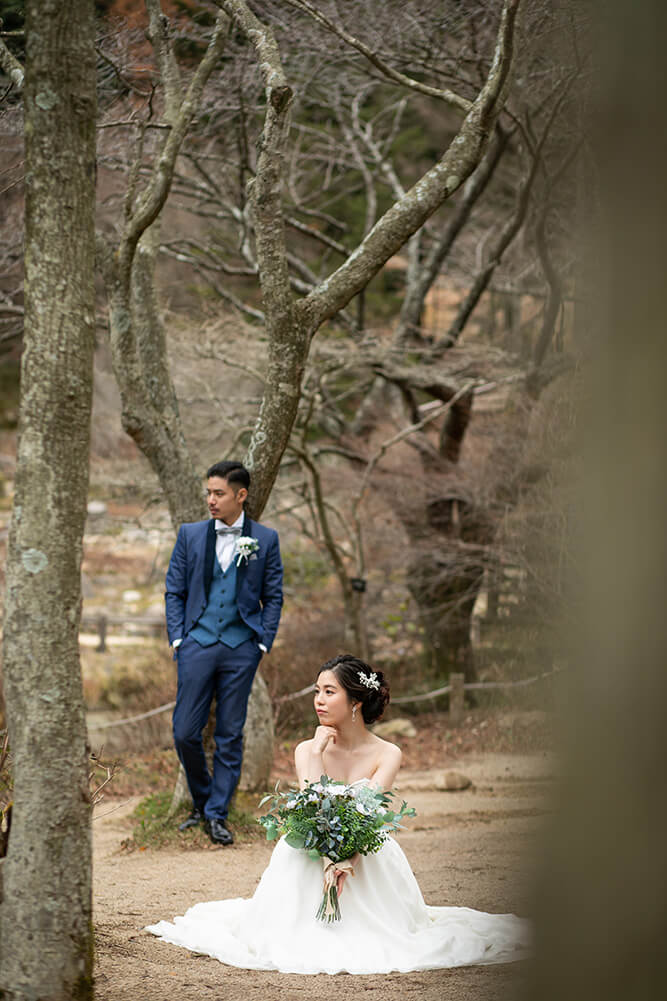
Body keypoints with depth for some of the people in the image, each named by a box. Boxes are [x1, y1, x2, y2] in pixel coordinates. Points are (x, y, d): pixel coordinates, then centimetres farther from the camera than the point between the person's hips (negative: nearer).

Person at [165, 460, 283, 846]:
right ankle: (202, 802, 20)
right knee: (185, 733, -1)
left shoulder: (265, 539, 3)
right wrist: (177, 638, 1)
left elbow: (273, 597, 7)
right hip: (197, 644, 1)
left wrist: (262, 643, -1)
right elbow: (174, 592, 10)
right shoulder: (190, 535, 6)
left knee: (230, 736, 2)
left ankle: (218, 814, 10)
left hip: (241, 648, -1)